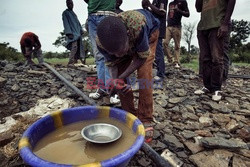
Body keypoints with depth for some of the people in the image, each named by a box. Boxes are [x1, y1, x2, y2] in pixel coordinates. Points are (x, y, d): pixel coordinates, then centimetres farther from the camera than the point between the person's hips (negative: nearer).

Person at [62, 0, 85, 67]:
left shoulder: (74, 13, 28)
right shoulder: (65, 13, 7)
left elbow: (78, 23, 25)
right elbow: (66, 23, -5)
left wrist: (81, 31, 11)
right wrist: (69, 33, -18)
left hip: (78, 33, 7)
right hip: (72, 33, -7)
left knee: (79, 48, -1)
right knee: (74, 46, -23)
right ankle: (70, 63, -24)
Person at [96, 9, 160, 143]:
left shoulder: (138, 26, -46)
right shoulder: (100, 42, -33)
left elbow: (142, 56, -30)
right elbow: (112, 63, -17)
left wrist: (121, 78, -36)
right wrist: (115, 80, -37)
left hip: (149, 32, -3)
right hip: (129, 41, 4)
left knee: (144, 75, -22)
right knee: (119, 74, -11)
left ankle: (146, 120, -9)